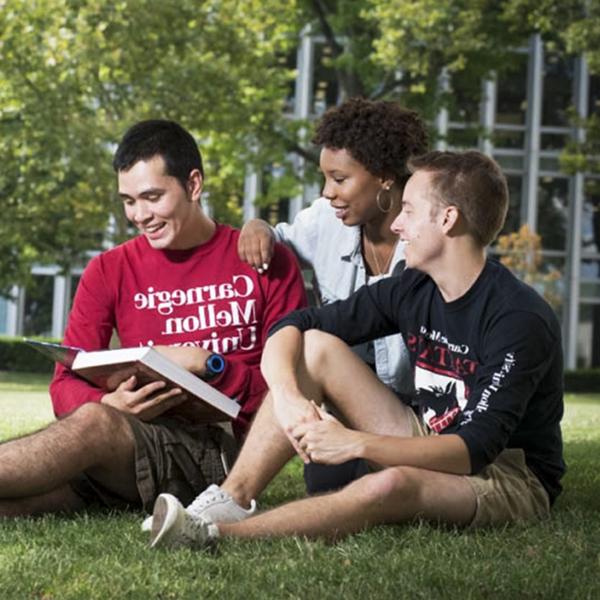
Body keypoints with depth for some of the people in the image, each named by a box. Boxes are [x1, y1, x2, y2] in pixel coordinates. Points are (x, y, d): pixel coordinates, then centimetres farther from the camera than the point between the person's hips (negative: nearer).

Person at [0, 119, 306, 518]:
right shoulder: (109, 271, 15)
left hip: (222, 451, -3)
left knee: (93, 424, -34)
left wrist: (210, 366, -13)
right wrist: (111, 405, -16)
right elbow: (68, 384, 8)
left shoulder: (266, 263, 7)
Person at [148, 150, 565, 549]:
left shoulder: (519, 319, -22)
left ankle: (213, 534, -43)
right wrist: (287, 395, -22)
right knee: (315, 345, -5)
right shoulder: (415, 290, 0)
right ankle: (229, 501, -20)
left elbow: (475, 449, -30)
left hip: (513, 481, -7)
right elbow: (291, 327, 0)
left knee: (392, 484, -41)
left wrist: (357, 444, -37)